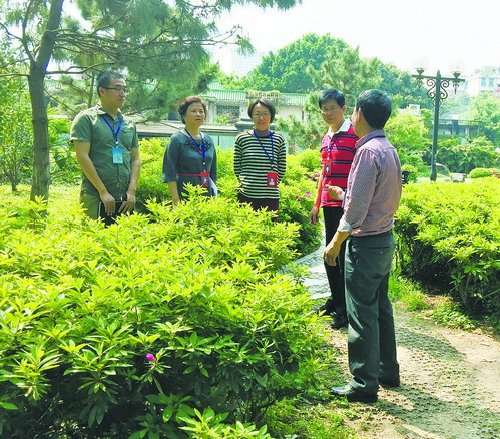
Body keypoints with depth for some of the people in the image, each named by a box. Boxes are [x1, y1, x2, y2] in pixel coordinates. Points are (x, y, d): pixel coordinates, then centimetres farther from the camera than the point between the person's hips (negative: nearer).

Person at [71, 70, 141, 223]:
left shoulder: (129, 123, 16)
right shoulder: (86, 118, 0)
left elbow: (135, 159, 15)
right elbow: (83, 157, -8)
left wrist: (132, 191, 0)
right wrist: (103, 191, -12)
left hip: (125, 200, 5)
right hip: (95, 199, -5)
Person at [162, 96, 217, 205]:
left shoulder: (209, 141, 12)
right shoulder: (177, 140, -4)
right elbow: (170, 173, -8)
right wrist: (176, 200, -14)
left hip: (208, 196, 5)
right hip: (185, 195, -5)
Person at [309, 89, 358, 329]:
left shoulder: (354, 133, -9)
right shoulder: (326, 138, 15)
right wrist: (317, 204, 22)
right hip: (329, 203, 8)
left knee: (343, 253, -4)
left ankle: (345, 309, 5)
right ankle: (335, 299, 28)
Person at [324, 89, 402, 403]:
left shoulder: (368, 151, -19)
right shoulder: (389, 150, 9)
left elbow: (356, 209, -21)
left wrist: (335, 244, -13)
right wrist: (343, 193, 25)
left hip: (366, 244, -10)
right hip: (385, 239, 10)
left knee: (362, 315, -1)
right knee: (381, 308, 19)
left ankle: (364, 385, 7)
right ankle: (388, 371, 30)